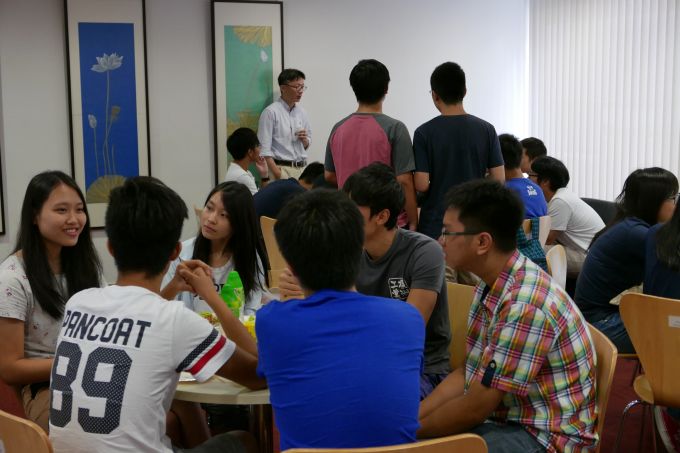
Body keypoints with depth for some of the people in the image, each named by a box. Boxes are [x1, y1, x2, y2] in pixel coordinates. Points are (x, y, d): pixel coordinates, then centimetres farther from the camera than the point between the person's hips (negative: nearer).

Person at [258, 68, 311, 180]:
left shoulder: (301, 111, 13)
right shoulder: (271, 112, -6)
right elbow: (264, 150, -11)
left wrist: (305, 140, 0)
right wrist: (277, 174, -18)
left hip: (302, 168, 6)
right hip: (281, 168, -6)